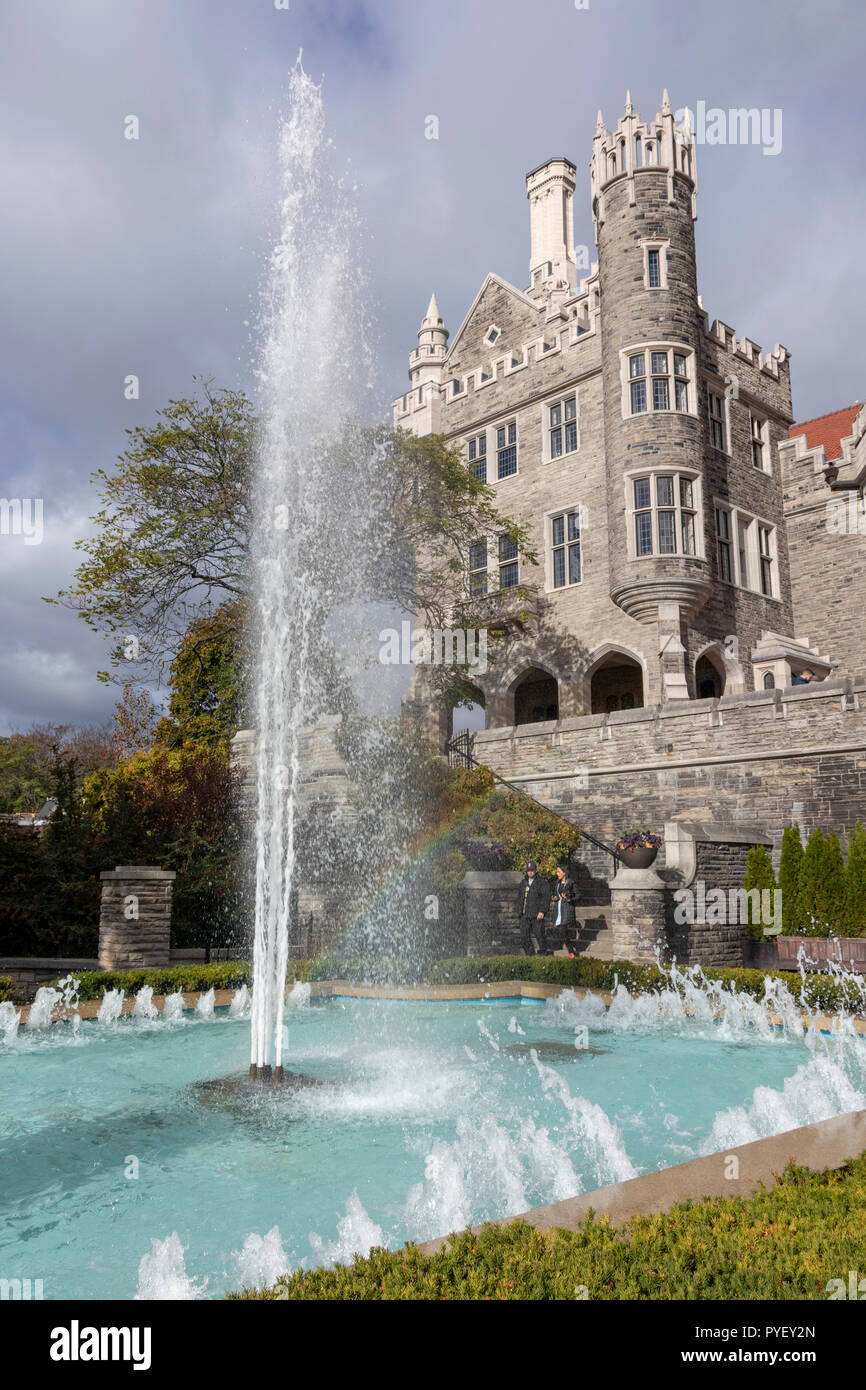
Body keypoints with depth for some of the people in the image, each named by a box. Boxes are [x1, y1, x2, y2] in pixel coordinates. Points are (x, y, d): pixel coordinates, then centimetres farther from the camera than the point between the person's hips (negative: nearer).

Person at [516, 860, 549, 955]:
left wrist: (542, 911, -17)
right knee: (524, 935, 2)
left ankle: (543, 952, 10)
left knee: (539, 933, -5)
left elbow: (545, 898, -7)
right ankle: (529, 953, 13)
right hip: (525, 915, 5)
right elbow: (520, 898, 20)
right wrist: (519, 911, 12)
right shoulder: (524, 883, 16)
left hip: (537, 914, -5)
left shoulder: (541, 882, -1)